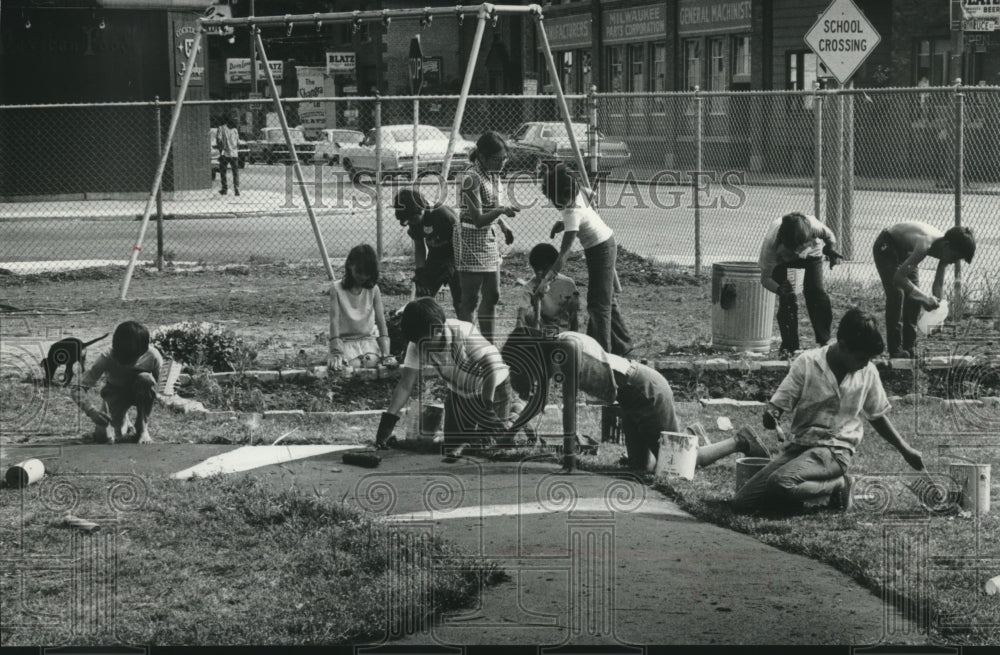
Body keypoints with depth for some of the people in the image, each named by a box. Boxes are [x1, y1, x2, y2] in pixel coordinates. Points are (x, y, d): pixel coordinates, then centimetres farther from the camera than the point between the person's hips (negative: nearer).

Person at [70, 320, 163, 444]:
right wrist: (91, 411, -52)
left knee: (145, 379, -37)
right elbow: (78, 389, -35)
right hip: (115, 393, 0)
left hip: (139, 393, 0)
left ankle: (143, 428, -14)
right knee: (102, 437, -23)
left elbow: (155, 385, -10)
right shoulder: (108, 358, -32)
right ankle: (124, 426, 16)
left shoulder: (152, 356, -31)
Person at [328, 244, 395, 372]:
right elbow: (334, 320, -14)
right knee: (352, 365, -30)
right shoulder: (337, 288, -6)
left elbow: (381, 322, -5)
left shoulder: (373, 290, 0)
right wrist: (336, 352, -26)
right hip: (346, 341, -1)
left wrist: (386, 354, -19)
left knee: (371, 361, -30)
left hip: (369, 340, 1)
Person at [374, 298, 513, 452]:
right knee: (452, 444, -1)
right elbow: (405, 385, -18)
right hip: (459, 394, 5)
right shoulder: (416, 346, -19)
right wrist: (387, 422, -27)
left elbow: (492, 367, -35)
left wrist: (487, 407, -40)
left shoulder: (464, 332, -35)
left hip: (493, 388, -5)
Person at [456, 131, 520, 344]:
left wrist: (503, 226, 7)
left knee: (492, 295, 11)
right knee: (470, 300, -7)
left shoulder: (492, 174, 6)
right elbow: (478, 219, -24)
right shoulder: (471, 178, -21)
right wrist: (501, 210, -38)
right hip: (471, 241, -9)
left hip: (489, 238, 9)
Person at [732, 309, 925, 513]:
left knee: (780, 483, -33)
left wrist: (905, 449, 16)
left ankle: (838, 485, -5)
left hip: (836, 450, -2)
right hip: (799, 445, 2)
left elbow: (877, 416, 16)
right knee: (742, 502, -11)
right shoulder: (807, 363, -6)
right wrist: (770, 414, -27)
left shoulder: (868, 372, -1)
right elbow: (778, 404, -3)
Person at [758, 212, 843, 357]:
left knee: (815, 291, -18)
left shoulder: (814, 226, -40)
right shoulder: (770, 243, -42)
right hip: (780, 261, -1)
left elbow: (829, 237, -13)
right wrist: (779, 289, -51)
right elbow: (765, 278, -33)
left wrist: (830, 250, -31)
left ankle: (825, 341, -8)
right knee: (787, 299, -17)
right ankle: (789, 346, -5)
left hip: (812, 255, 1)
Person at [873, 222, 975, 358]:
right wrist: (925, 298, -43)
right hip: (886, 246, -8)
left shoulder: (945, 250, -16)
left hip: (904, 250, 8)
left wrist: (935, 304, -19)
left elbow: (939, 283, -6)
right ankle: (895, 350, -13)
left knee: (913, 296, 1)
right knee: (896, 294, -17)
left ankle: (909, 348, 8)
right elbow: (899, 277, -42)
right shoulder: (925, 244, -40)